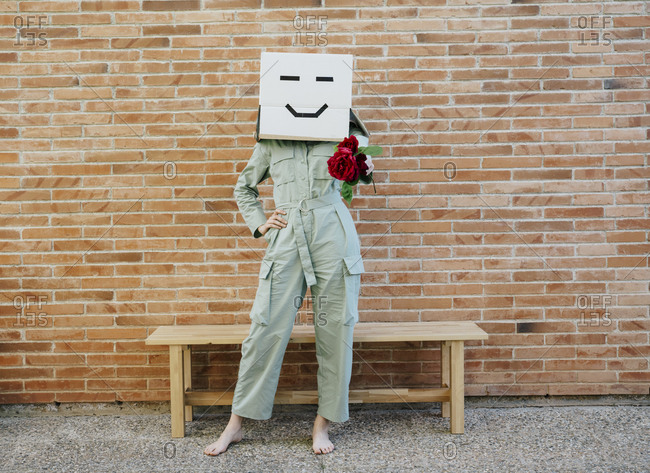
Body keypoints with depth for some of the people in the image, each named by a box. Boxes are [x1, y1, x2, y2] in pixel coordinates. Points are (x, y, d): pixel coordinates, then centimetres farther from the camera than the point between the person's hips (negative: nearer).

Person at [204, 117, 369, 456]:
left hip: (332, 234, 1)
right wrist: (258, 224, 8)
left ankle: (323, 424, 15)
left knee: (334, 330, 1)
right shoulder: (272, 139, 16)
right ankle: (236, 424, 11)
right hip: (287, 236, 0)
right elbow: (244, 187, 23)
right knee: (266, 329, -2)